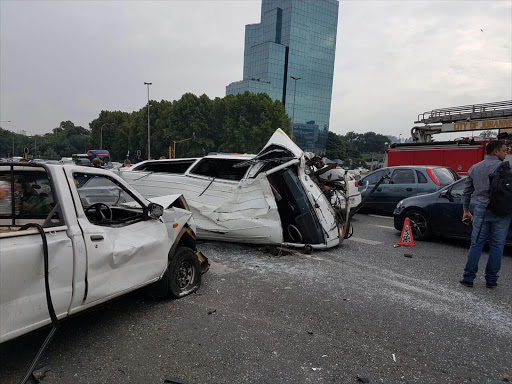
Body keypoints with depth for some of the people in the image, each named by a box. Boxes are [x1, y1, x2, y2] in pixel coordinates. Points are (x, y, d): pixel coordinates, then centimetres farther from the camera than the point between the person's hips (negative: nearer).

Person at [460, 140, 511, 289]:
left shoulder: (474, 168, 10)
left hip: (481, 210, 3)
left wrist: (466, 210, 22)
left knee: (476, 244, 8)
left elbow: (466, 192, 15)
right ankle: (491, 280, 13)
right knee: (497, 246, 6)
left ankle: (468, 278, 9)